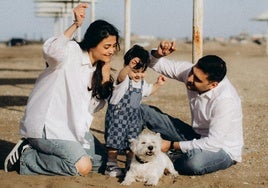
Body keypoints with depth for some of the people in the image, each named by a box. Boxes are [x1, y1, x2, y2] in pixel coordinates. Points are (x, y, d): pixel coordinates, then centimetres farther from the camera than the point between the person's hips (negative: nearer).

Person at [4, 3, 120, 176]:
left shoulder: (97, 67, 8)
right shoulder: (72, 53, -15)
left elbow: (92, 108, 6)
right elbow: (52, 51, -41)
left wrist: (104, 81, -6)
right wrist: (75, 25, -51)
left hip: (70, 125, 9)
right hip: (46, 124, -9)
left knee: (99, 162, 12)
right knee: (82, 167, -23)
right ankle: (27, 156, -5)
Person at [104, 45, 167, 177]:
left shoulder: (142, 83, 8)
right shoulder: (124, 80, -17)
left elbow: (148, 91, 30)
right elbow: (121, 75, -43)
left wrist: (158, 84, 14)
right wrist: (129, 66, -63)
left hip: (134, 116, 7)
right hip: (118, 115, -7)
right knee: (115, 141, -1)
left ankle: (131, 164, 25)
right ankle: (111, 165, 11)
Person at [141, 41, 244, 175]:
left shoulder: (226, 101, -32)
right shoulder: (189, 70, -14)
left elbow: (214, 143, -31)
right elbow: (156, 64, -2)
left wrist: (172, 145, -26)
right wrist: (158, 54, -27)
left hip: (222, 149, -6)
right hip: (198, 137, 6)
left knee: (194, 162, -42)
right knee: (143, 110, -4)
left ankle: (171, 160, -6)